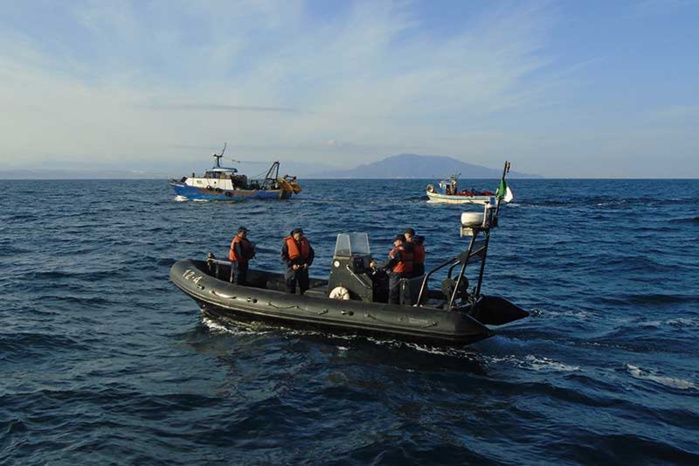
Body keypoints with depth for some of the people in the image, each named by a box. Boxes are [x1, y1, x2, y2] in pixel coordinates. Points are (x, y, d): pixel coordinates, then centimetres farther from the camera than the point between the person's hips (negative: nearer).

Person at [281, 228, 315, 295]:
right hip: (292, 269, -4)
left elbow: (311, 254, 10)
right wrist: (292, 265, -17)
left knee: (305, 289, 9)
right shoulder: (287, 242, -6)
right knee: (291, 290, 3)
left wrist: (307, 263, -7)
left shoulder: (305, 241, 6)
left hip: (303, 269, 4)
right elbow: (283, 256, -8)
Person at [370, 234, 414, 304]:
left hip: (397, 277, -8)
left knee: (393, 297, 2)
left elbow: (387, 264, -18)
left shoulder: (397, 251, -18)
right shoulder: (410, 250, 7)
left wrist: (375, 265, -5)